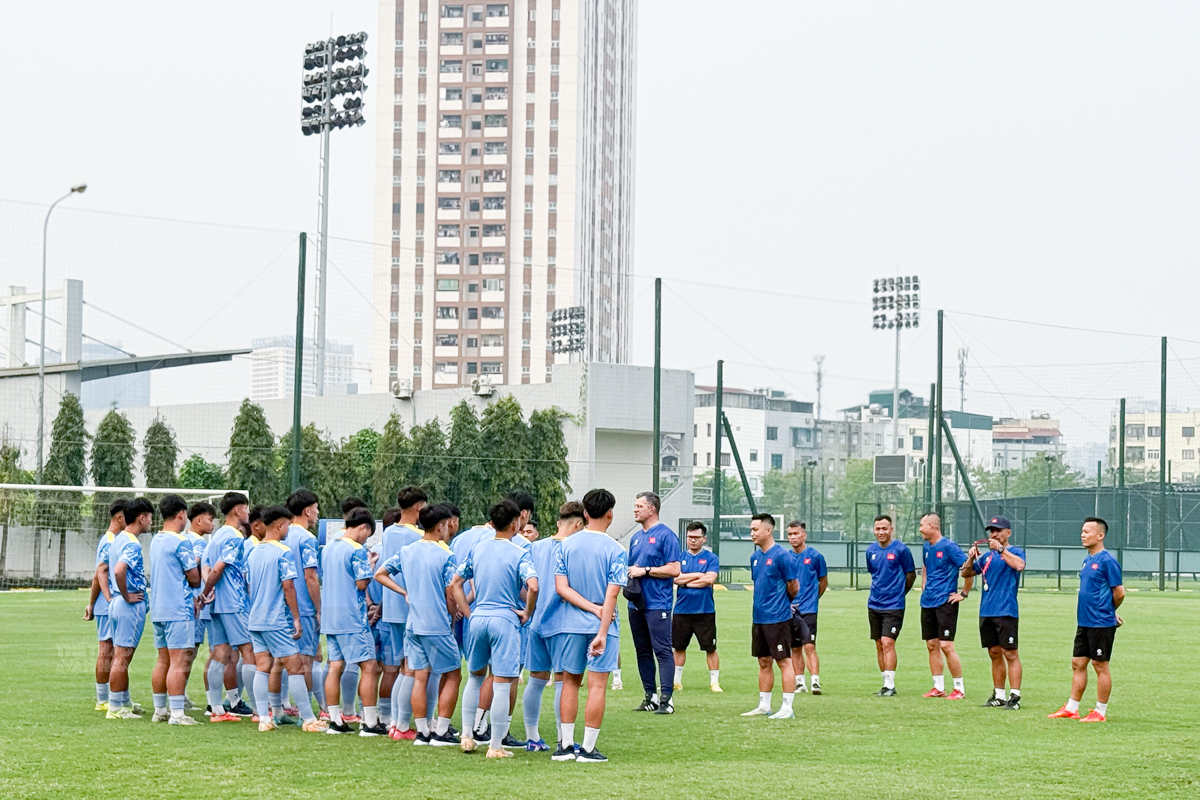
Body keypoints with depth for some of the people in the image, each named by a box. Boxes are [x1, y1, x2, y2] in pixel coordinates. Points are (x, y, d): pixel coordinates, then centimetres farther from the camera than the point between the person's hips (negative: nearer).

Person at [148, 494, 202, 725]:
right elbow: (194, 579, -10)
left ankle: (160, 710, 17)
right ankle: (177, 713, -10)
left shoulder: (155, 541, 14)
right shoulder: (181, 542, -12)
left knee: (163, 660, 13)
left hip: (158, 609, 8)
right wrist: (198, 565, 12)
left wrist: (191, 598, 15)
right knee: (179, 662, -8)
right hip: (179, 610, -8)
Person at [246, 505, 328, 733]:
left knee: (262, 668, 8)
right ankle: (309, 720, 1)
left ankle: (264, 719, 5)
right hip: (277, 620, -7)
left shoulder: (254, 553, 11)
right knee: (295, 668, -2)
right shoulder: (283, 552, -12)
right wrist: (296, 618, -11)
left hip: (255, 619, 7)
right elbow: (288, 586, -16)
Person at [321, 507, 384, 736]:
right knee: (368, 666, -3)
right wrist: (370, 566, 2)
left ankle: (335, 721, 9)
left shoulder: (327, 548, 12)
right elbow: (362, 583, -15)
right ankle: (370, 723, -5)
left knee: (335, 666, 9)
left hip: (330, 616, 8)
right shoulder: (356, 550, -12)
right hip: (352, 616, -8)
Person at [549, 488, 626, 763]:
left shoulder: (565, 545, 2)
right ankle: (588, 748, 0)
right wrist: (602, 632, -14)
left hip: (570, 625, 3)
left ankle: (566, 745, 11)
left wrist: (592, 608, -6)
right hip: (601, 626, -3)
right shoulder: (615, 550, -7)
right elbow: (611, 596, -13)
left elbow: (561, 588, -4)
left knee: (570, 682, 11)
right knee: (597, 685, 0)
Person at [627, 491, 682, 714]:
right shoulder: (636, 538, 17)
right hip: (636, 603, 8)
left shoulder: (666, 535, -7)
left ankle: (666, 698, -8)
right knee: (643, 651, 11)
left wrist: (645, 570, -14)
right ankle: (651, 696, 17)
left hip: (657, 603, -8)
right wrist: (630, 570, 4)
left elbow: (674, 570, -13)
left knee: (662, 650, -9)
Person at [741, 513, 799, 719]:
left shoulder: (781, 556, -12)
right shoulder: (755, 557, 11)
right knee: (764, 662, 13)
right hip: (759, 617, 8)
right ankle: (764, 706, 19)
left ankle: (787, 708, -1)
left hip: (778, 618, -8)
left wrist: (781, 602, 7)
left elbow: (794, 587, -7)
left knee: (784, 661, -3)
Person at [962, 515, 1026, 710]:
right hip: (986, 612, 7)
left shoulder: (1015, 552, -1)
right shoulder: (986, 556, 18)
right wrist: (971, 557, 2)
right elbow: (966, 573, 20)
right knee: (994, 653, 11)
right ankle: (999, 696, 17)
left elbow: (1019, 565, -23)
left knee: (1010, 653, -7)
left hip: (1005, 612, -7)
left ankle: (1015, 696, -8)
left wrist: (1001, 549, -20)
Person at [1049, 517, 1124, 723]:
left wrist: (1109, 613, 3)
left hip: (1101, 624, -9)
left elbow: (1119, 593, -13)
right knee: (1078, 663, 10)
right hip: (1084, 621, 9)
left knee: (1100, 666, -1)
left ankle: (1101, 712, 7)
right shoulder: (1087, 561, 12)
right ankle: (1071, 708, 16)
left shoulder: (1107, 561, -15)